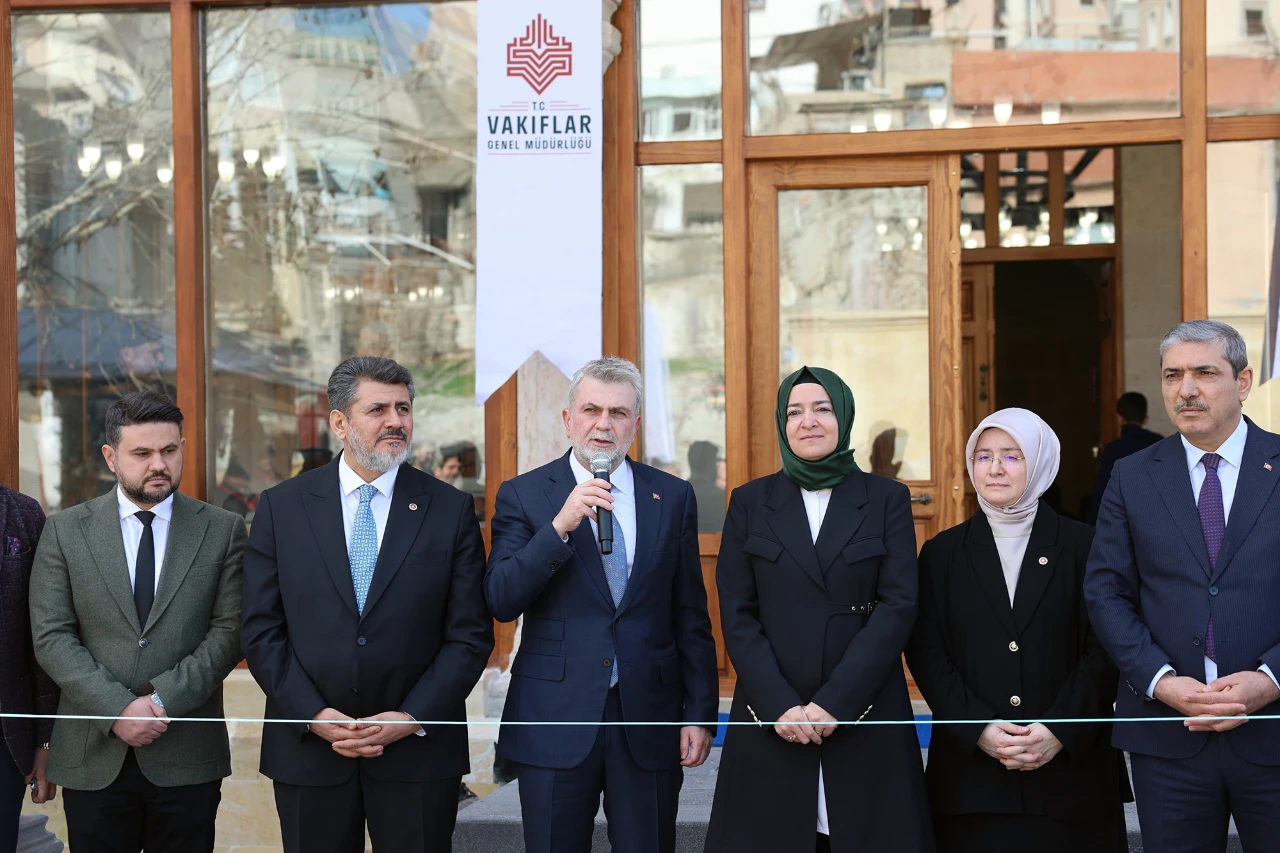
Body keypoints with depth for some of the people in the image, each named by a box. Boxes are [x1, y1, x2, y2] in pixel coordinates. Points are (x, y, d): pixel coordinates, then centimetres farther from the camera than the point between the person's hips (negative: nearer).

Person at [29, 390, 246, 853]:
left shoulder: (222, 530, 3)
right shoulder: (66, 530, 4)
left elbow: (229, 632, -2)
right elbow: (51, 637, -2)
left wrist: (163, 700, -13)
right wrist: (117, 710, -13)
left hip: (188, 757, 0)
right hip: (92, 758, 0)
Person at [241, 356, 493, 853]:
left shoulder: (451, 510, 1)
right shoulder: (281, 508, 3)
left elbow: (471, 635, -1)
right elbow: (261, 631, 1)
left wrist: (411, 718, -10)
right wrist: (314, 715, -10)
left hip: (419, 753, 0)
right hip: (308, 751, 1)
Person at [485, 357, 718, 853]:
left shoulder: (673, 497, 6)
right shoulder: (522, 495, 1)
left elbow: (691, 616, 7)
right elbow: (500, 603, -10)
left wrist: (699, 714, 4)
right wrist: (560, 526, -19)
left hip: (649, 719, 1)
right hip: (555, 720, -1)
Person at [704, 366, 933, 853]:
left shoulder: (887, 500, 5)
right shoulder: (750, 502, 7)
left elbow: (897, 607, -4)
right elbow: (737, 615, 2)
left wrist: (835, 703, -13)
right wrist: (780, 705, -11)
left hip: (865, 713, 0)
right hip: (771, 720, 1)